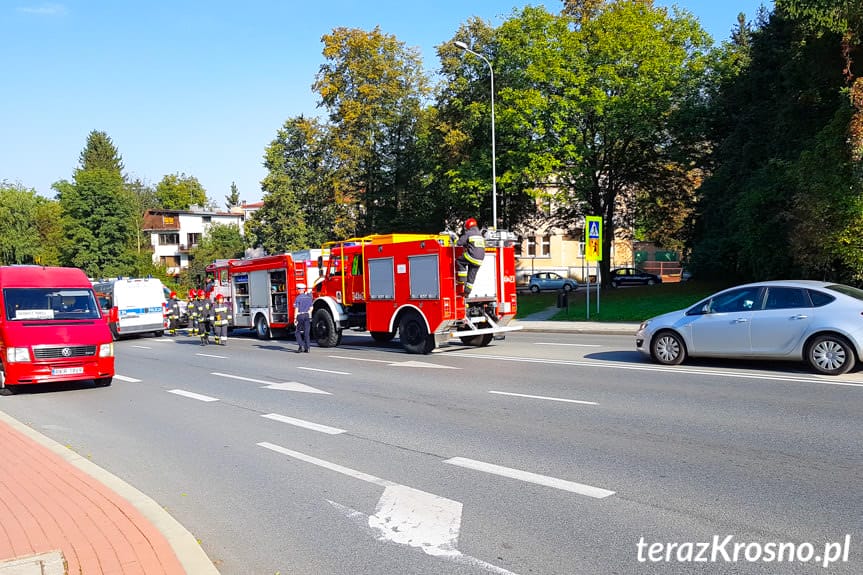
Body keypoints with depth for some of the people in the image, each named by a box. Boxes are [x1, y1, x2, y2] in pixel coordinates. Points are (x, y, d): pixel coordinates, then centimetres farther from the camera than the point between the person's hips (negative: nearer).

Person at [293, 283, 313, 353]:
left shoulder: (298, 298, -9)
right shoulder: (309, 297, 6)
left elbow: (296, 309, -11)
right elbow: (311, 308, 9)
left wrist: (295, 318, -8)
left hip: (300, 316, -4)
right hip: (307, 316, 4)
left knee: (298, 332, 9)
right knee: (307, 332, 6)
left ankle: (300, 346, -5)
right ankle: (307, 348, 5)